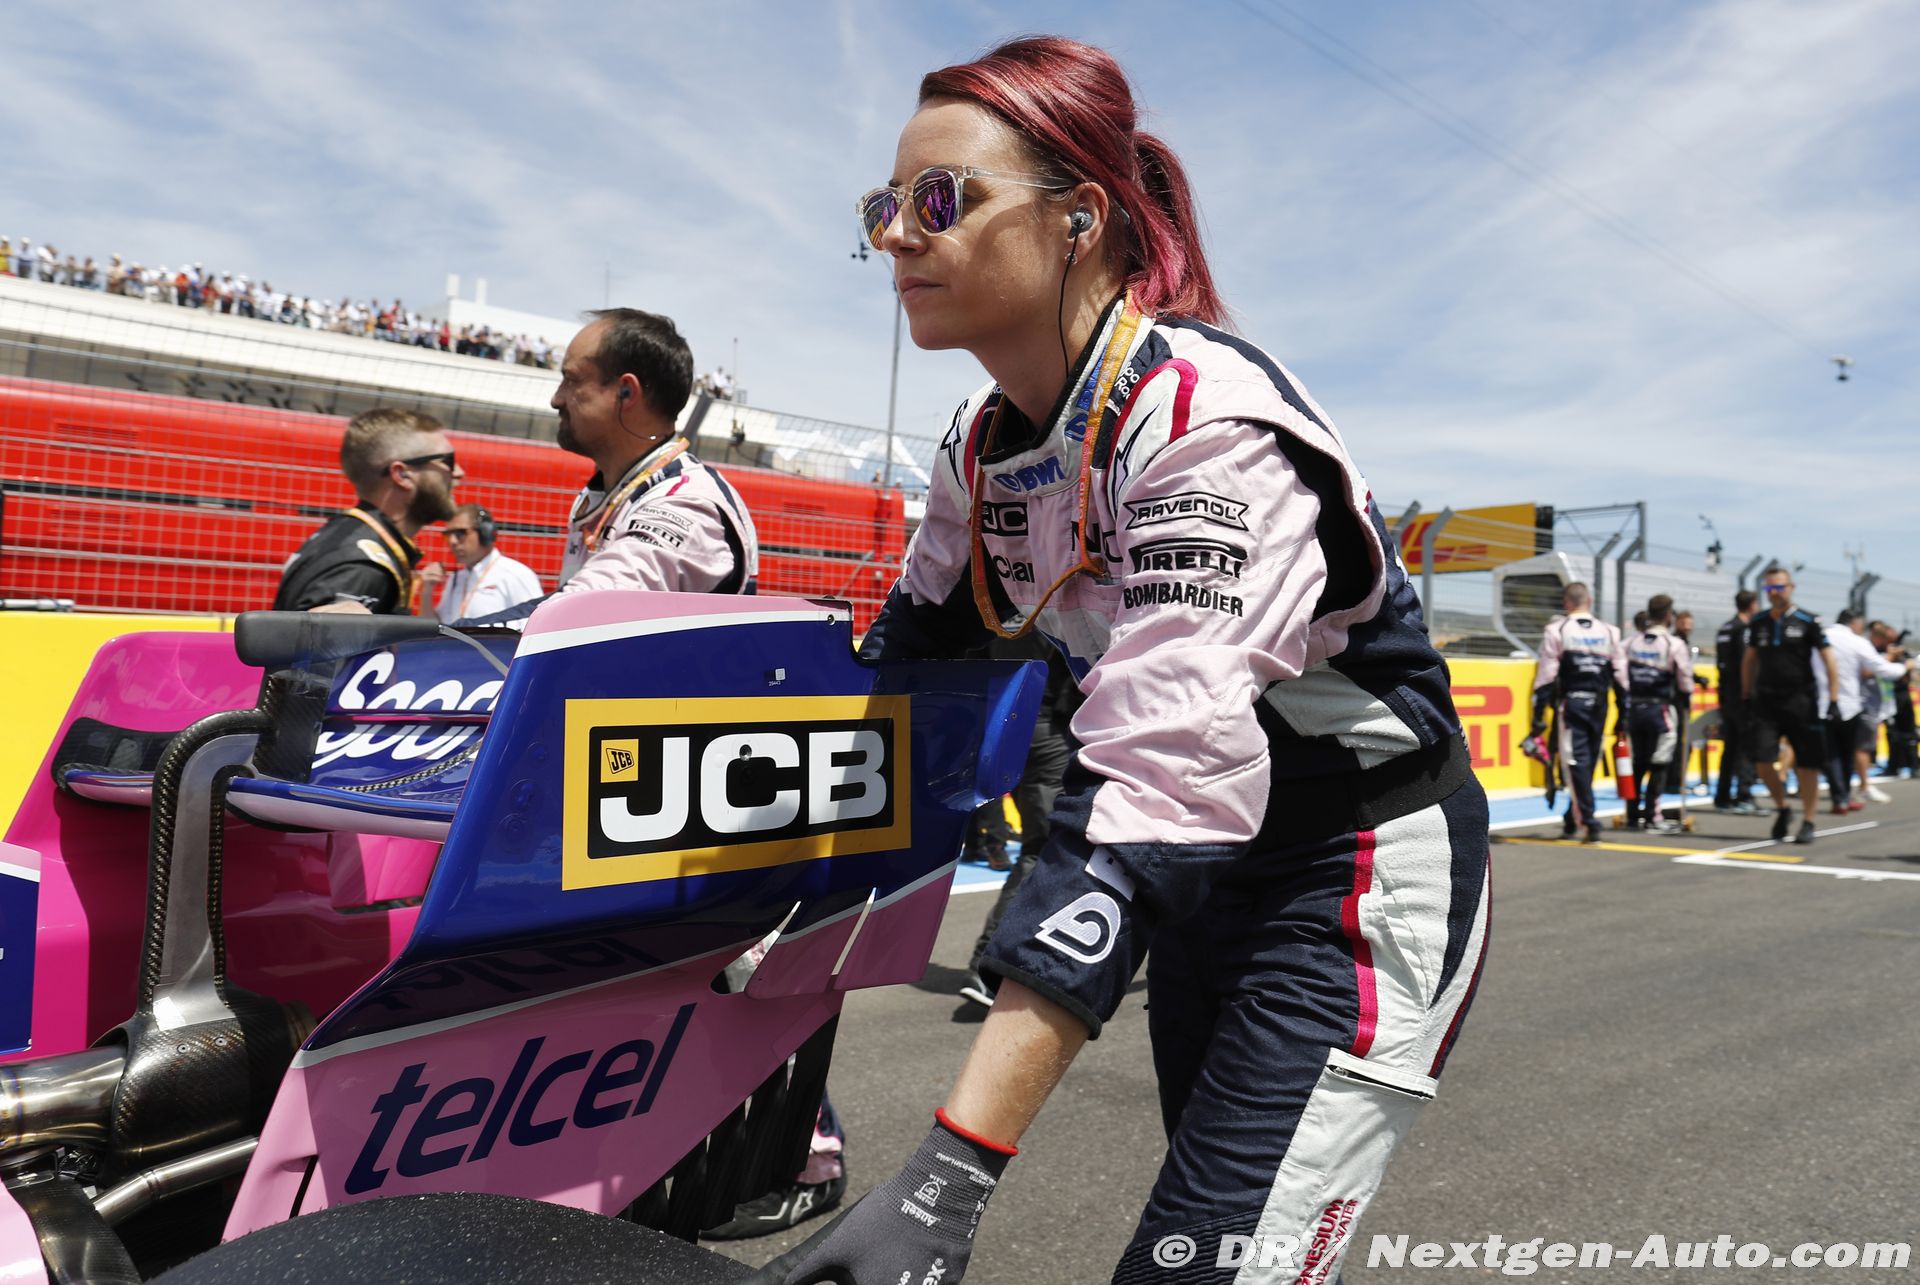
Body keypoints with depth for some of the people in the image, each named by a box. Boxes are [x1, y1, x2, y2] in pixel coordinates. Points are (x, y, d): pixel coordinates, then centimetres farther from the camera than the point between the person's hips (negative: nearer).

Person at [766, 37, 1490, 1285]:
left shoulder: (1211, 419, -28)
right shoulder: (984, 446, -3)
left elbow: (1152, 787, -38)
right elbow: (903, 660, 11)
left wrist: (946, 1182, -42)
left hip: (1359, 881, -7)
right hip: (1207, 872, 7)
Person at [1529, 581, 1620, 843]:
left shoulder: (1556, 630, -3)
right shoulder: (1610, 632, 8)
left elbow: (1546, 677, -6)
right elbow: (1619, 678, 9)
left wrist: (1539, 715, -4)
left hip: (1570, 705, -4)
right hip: (1599, 706, 4)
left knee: (1576, 762, -3)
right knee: (1588, 762, 14)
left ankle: (1588, 822, -13)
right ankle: (1571, 820, 27)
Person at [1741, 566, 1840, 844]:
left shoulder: (1808, 621, -3)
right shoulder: (1758, 623, 8)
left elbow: (1829, 661, -4)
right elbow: (1749, 660, 18)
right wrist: (1746, 698, 16)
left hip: (1801, 702, -3)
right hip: (1766, 701, 3)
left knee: (1807, 766, 2)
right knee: (1762, 761, -7)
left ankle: (1807, 822, 14)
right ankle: (1782, 808, 16)